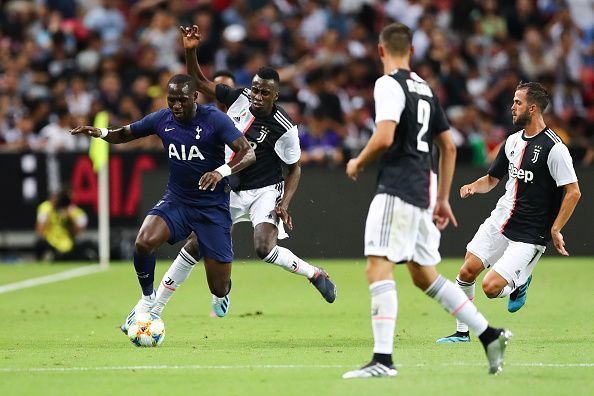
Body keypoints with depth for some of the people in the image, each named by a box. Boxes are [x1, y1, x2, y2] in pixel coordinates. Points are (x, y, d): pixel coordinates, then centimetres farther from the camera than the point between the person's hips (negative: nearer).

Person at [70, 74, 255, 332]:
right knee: (144, 242, -29)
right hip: (176, 201, 3)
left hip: (212, 207, -3)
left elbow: (248, 153, -20)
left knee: (219, 289, -3)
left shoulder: (214, 119, -15)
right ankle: (147, 300, -3)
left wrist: (222, 171, -39)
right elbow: (124, 134, 11)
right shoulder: (162, 119, -2)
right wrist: (102, 133, -11)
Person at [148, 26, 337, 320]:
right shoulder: (240, 98, -9)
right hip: (230, 191, 4)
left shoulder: (284, 129, -19)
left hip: (264, 192, -4)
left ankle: (315, 274, -5)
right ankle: (155, 307, 12)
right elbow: (200, 83, 2)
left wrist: (285, 203, -18)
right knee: (194, 246, 2)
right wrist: (190, 51, -14)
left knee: (264, 248, -28)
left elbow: (295, 168, -6)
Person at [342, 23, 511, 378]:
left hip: (397, 187, -8)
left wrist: (358, 163, -2)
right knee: (424, 275, 16)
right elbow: (449, 147, 21)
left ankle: (383, 359, -19)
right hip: (424, 189, 8)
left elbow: (384, 138, -21)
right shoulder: (426, 89, 18)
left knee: (378, 267, -11)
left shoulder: (389, 85, -8)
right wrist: (443, 199, 25)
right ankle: (489, 334, 14)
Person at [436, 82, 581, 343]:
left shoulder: (554, 148, -15)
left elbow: (573, 192, -14)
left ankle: (519, 284, 18)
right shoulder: (513, 141, 9)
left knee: (491, 287, -16)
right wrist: (473, 187, 1)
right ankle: (461, 332, 13)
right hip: (500, 221, 7)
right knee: (467, 271, -4)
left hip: (529, 235, -7)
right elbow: (492, 178, 22)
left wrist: (555, 230, -16)